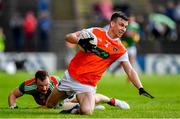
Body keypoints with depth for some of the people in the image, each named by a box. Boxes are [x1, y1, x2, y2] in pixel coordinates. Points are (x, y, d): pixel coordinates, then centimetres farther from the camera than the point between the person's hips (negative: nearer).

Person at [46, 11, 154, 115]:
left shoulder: (121, 50, 1)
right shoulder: (95, 32, 0)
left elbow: (130, 71, 1)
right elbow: (69, 37, -1)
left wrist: (141, 89, -12)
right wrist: (80, 41, -23)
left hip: (87, 84, -1)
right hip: (71, 76, 1)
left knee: (87, 111, -27)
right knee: (49, 105, 7)